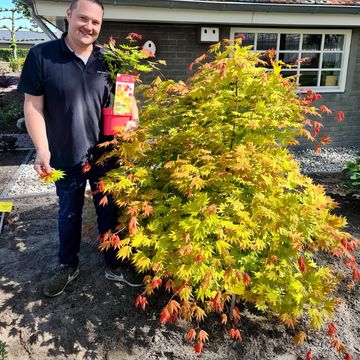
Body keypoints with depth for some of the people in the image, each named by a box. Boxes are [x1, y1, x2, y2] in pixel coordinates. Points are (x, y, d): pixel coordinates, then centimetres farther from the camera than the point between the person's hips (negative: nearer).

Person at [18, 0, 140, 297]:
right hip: (66, 156, -1)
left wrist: (134, 121, -10)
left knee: (109, 212, 14)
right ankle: (68, 266, 39)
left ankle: (114, 266, 33)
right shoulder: (41, 55, -7)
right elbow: (33, 106, -7)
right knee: (69, 213, 17)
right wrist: (42, 149, -15)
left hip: (106, 154, 2)